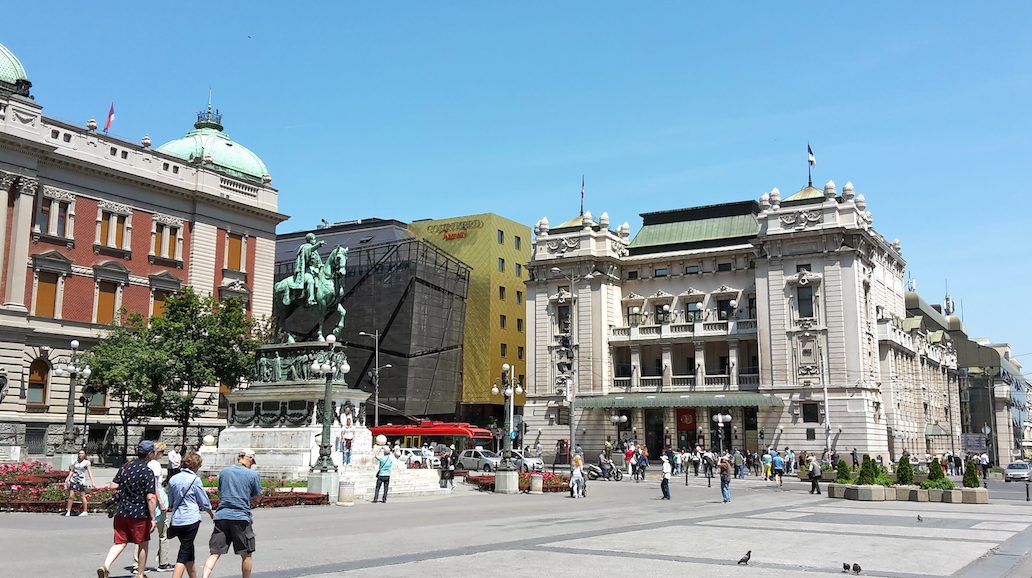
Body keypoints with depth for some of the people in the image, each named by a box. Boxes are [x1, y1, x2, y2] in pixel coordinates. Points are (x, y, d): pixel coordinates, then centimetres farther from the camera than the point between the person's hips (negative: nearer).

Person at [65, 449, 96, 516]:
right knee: (71, 496, -3)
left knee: (82, 497, 0)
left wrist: (92, 482, -14)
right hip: (73, 480, 3)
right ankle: (68, 511, 2)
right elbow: (72, 471, 15)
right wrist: (68, 479, 6)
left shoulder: (86, 462, 0)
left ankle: (85, 511, 9)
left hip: (81, 481, -3)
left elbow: (90, 472, -6)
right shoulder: (76, 462, 12)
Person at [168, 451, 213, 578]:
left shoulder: (173, 479, 6)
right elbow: (204, 501, -1)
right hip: (191, 519, -6)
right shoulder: (194, 479, -10)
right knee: (184, 554, -3)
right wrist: (211, 512, 18)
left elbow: (170, 502, 17)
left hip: (176, 520, 6)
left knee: (189, 549, 20)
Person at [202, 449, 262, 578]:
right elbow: (257, 496, 7)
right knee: (246, 554, 11)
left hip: (221, 516, 3)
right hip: (241, 517, -3)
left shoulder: (223, 472, 10)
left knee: (214, 553, 2)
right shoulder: (253, 474, -2)